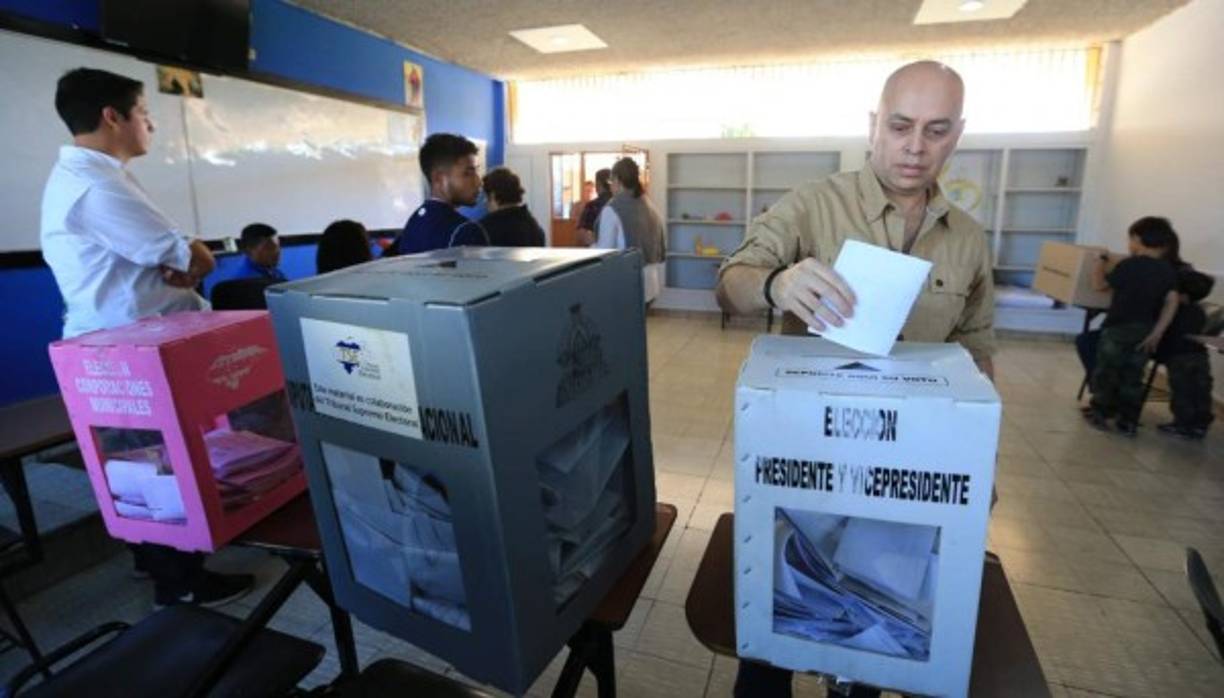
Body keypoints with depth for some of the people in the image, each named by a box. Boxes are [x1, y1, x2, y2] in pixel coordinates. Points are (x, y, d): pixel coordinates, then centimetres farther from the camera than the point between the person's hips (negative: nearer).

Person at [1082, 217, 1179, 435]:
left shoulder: (1129, 265, -14)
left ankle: (1100, 413, 14)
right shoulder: (1169, 271, 2)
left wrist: (1101, 260, 9)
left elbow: (1100, 284, -7)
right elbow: (1172, 302, -1)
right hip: (1145, 331, 5)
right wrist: (1156, 333, 0)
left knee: (1106, 372, 8)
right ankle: (1128, 421, 14)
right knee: (1133, 377, 11)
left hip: (1119, 328, -5)